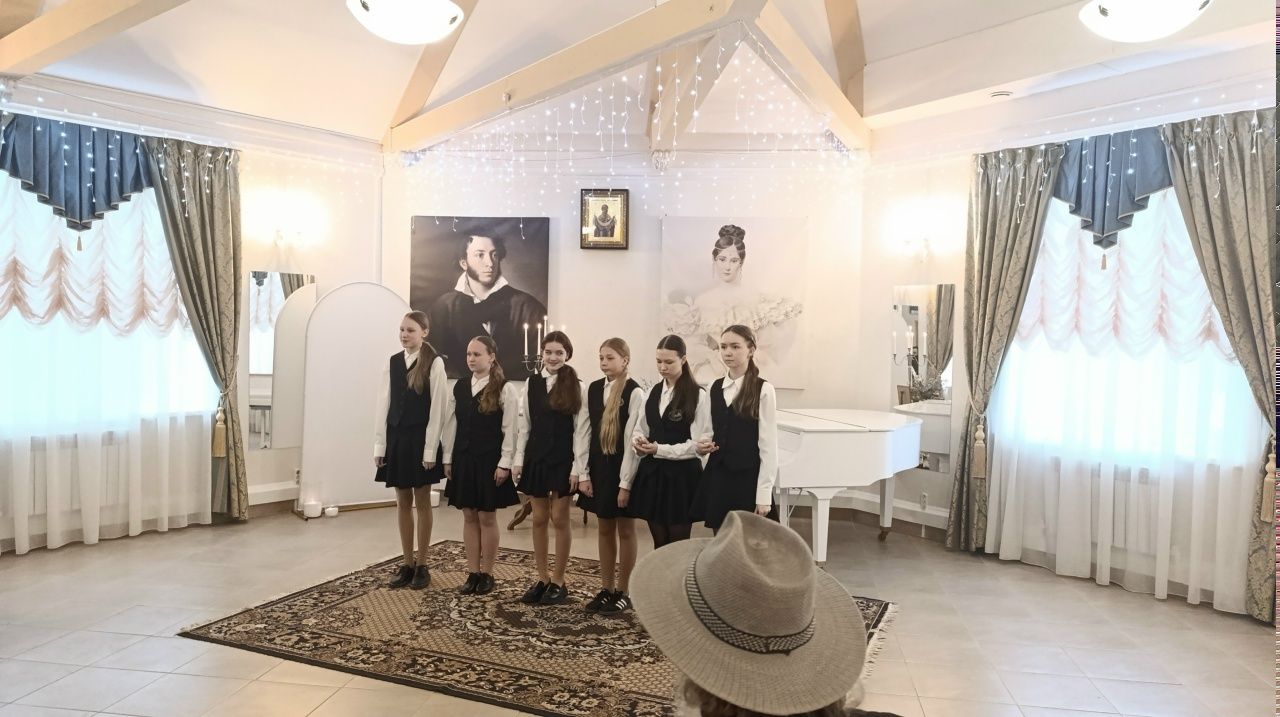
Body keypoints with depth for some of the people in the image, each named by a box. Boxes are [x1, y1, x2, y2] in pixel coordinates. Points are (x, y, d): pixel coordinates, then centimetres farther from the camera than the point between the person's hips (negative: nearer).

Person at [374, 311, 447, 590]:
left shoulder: (434, 363, -8)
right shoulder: (392, 362, 6)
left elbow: (437, 408, -10)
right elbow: (383, 404, 6)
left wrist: (430, 449, -13)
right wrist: (379, 445, 2)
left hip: (420, 438, -4)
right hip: (396, 437, 5)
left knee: (422, 502, 6)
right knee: (403, 502, 10)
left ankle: (421, 566, 17)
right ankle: (407, 564, 21)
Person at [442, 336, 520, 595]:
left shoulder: (505, 389, -7)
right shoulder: (458, 388, 7)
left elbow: (510, 430, -9)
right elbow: (450, 425, 10)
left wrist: (504, 464, -13)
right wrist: (447, 458, 7)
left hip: (490, 460, -4)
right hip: (463, 459, 5)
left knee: (487, 517, 3)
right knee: (469, 516, 9)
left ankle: (487, 574, 15)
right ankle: (472, 573, 18)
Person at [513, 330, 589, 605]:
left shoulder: (576, 386, -7)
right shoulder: (531, 383, 4)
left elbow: (581, 429, -7)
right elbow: (524, 424, 7)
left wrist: (578, 467, -11)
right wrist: (519, 459, 2)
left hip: (563, 460, -4)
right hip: (536, 457, 4)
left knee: (559, 518, 4)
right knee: (539, 519, 11)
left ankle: (558, 581, 16)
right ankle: (542, 578, 23)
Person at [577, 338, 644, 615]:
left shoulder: (635, 393, -11)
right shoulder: (592, 389, 5)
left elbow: (633, 439, -14)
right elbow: (585, 432, 5)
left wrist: (626, 481, -16)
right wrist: (584, 473, 1)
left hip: (622, 468, -5)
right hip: (598, 467, 5)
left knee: (625, 529, 6)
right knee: (604, 528, 13)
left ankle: (623, 592, 17)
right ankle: (606, 589, 24)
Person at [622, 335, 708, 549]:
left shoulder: (698, 395, -10)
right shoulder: (653, 393, 9)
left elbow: (699, 443, -13)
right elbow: (640, 429, 17)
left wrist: (660, 449, -18)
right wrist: (639, 443, -6)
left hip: (681, 476, -5)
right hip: (652, 474, 6)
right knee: (659, 544, 13)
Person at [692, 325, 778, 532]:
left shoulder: (763, 389, -8)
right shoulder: (715, 388, 8)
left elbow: (768, 445, -10)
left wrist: (764, 494, -12)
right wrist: (703, 445, -3)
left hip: (747, 478, -5)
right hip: (717, 478, 5)